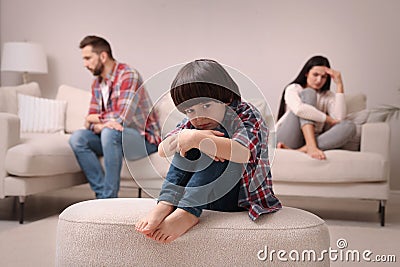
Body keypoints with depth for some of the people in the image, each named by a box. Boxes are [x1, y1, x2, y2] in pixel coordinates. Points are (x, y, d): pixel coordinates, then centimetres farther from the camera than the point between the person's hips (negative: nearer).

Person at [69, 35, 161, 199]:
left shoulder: (129, 76, -18)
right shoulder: (97, 83, 9)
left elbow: (121, 119, -27)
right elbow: (90, 121, 5)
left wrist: (94, 119, -8)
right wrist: (100, 126, -21)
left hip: (145, 138, -7)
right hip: (113, 137, 8)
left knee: (110, 133, -35)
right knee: (77, 138, -12)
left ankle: (109, 199, -26)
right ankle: (102, 194, -14)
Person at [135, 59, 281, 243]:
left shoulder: (247, 116, -13)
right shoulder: (192, 123, 5)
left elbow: (243, 153, -37)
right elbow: (162, 150, -9)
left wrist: (197, 139, -36)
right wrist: (183, 136, -28)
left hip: (241, 200, -5)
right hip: (202, 197, 5)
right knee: (187, 145, -12)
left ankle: (187, 213, -36)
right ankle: (166, 204, -25)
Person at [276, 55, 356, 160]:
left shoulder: (329, 96, 17)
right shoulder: (293, 88, 6)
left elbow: (339, 118, -5)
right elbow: (299, 109, -19)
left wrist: (339, 84, -4)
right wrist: (327, 119, -12)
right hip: (288, 139, -3)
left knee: (349, 126, -19)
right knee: (308, 93, -14)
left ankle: (303, 149, -38)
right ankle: (311, 147, -36)